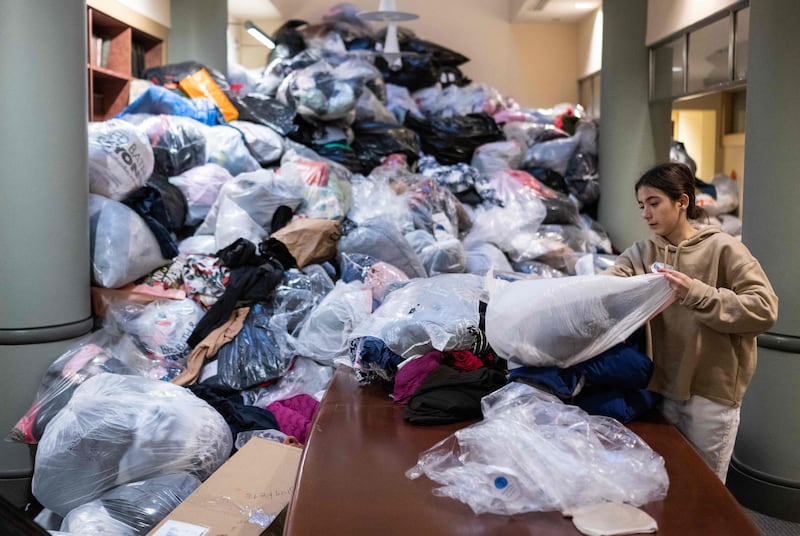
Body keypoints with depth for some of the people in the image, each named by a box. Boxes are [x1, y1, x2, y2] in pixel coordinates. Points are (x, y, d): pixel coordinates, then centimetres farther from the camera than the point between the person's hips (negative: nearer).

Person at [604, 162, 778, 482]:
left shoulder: (722, 248, -8)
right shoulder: (642, 254, 5)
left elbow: (764, 309, -15)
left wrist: (696, 294, -23)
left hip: (711, 393, -4)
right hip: (661, 387, 4)